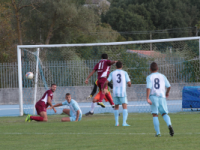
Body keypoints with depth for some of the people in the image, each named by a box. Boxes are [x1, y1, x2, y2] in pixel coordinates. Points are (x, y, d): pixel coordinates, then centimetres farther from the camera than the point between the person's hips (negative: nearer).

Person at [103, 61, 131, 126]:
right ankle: (124, 122, -20)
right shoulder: (124, 73, 1)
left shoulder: (112, 73, 6)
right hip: (122, 92, -3)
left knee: (116, 107, 19)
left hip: (115, 92, 3)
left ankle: (116, 122, 17)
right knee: (125, 107, -4)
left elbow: (106, 82, -1)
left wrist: (103, 88, 19)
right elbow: (129, 83, -2)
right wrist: (129, 85, 23)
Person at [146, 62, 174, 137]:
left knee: (155, 115, 4)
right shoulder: (162, 76, 11)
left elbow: (148, 87, -11)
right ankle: (169, 124, -25)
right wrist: (167, 93, 30)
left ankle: (158, 132, -4)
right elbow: (168, 86, 10)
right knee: (164, 113, 6)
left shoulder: (149, 77, 2)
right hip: (162, 97, 2)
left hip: (153, 97, -2)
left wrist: (147, 98, -18)